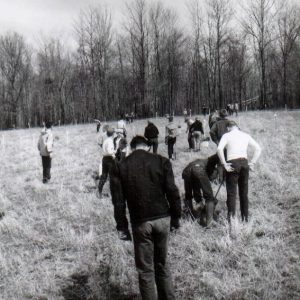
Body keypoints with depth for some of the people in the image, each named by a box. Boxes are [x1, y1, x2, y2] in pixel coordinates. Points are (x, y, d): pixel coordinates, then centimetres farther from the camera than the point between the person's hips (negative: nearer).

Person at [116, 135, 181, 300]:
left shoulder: (122, 166, 0)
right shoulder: (161, 161, 0)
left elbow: (119, 200, 6)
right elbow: (172, 192, -4)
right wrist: (176, 217, 5)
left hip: (140, 222, -2)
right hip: (162, 218, 2)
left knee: (145, 269, 9)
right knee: (162, 264, 19)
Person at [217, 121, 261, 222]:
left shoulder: (227, 135, 2)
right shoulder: (246, 135, 13)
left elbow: (219, 149, -15)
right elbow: (258, 149, 10)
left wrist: (224, 164, -10)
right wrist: (252, 162, 10)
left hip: (233, 164, -4)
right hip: (244, 163, 4)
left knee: (231, 192, -3)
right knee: (244, 192, 12)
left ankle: (231, 217, -12)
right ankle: (245, 217, 18)